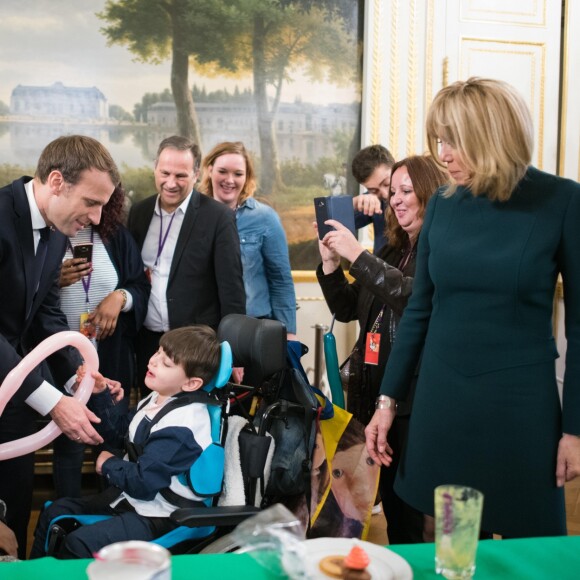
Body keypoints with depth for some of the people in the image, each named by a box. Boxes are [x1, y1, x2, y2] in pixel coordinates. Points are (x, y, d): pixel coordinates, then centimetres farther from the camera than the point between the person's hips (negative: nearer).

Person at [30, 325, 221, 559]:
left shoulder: (180, 425, -27)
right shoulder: (158, 398, 3)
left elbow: (143, 482, -26)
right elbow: (120, 434, 16)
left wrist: (108, 464, -8)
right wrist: (100, 395, 3)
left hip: (156, 515, -10)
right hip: (129, 495, 10)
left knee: (79, 543, -25)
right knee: (54, 513, 14)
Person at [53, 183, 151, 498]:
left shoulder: (117, 236, 3)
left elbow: (141, 286, 5)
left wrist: (120, 297, -15)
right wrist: (55, 281, -21)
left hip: (112, 360, 3)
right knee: (68, 445, 9)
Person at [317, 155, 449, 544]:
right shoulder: (392, 250, 14)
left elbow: (413, 297, -26)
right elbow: (347, 309, 15)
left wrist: (357, 255, -24)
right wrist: (330, 262, 1)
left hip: (417, 394, -7)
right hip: (374, 388, 7)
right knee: (391, 496, 16)